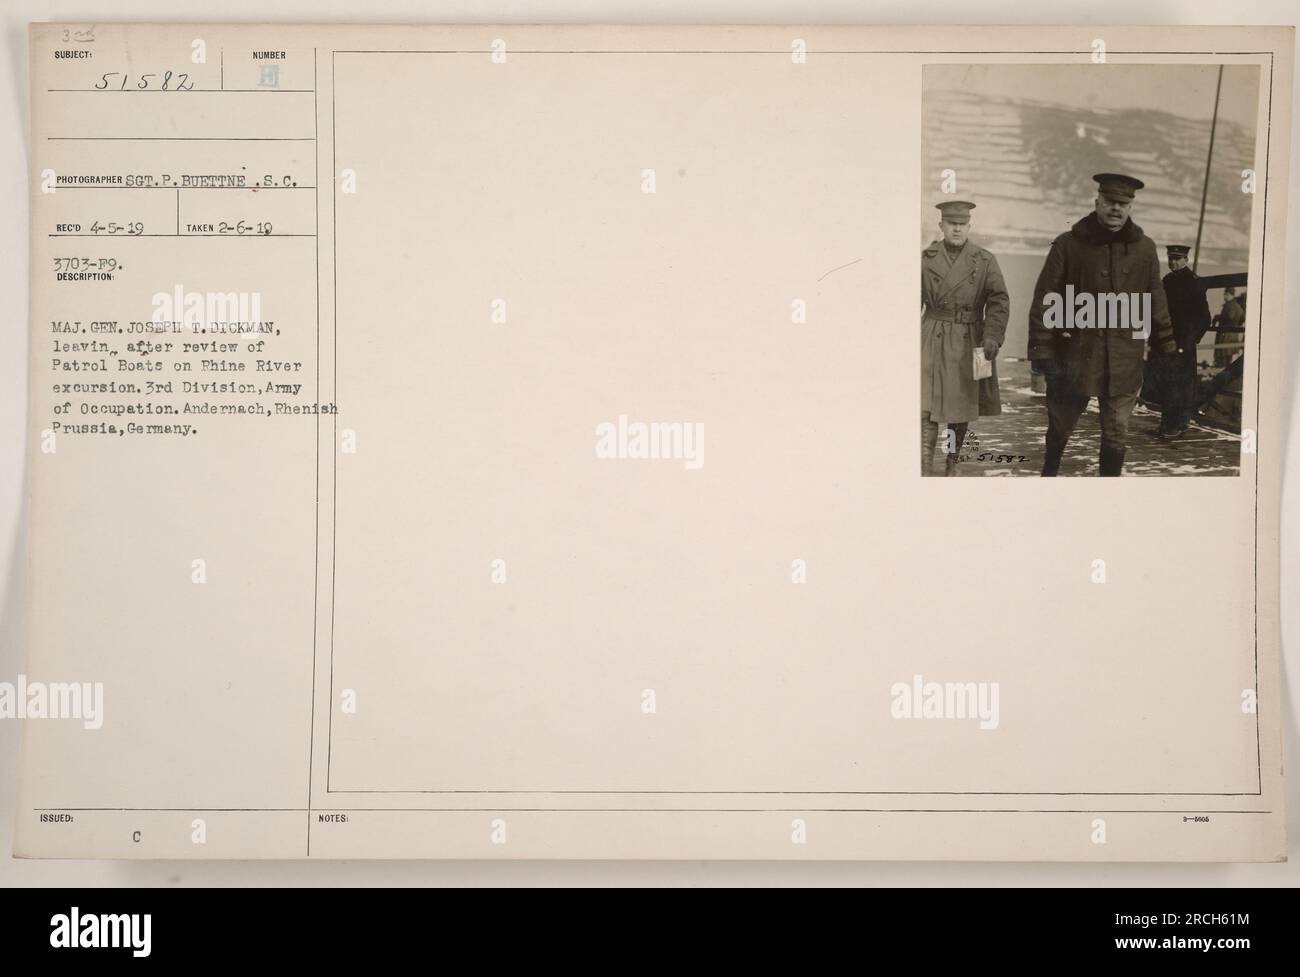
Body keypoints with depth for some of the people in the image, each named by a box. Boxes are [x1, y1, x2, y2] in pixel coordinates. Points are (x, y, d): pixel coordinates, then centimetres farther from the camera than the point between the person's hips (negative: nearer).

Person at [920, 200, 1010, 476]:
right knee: (926, 406, -10)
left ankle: (952, 464, 25)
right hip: (931, 342, -1)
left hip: (968, 343, 1)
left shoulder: (985, 261, 3)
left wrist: (992, 337, -17)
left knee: (961, 407, 9)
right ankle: (924, 469, -12)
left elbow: (999, 301, -4)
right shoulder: (926, 259, 5)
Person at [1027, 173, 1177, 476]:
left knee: (1117, 434, 7)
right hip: (1075, 357, -1)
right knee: (1059, 426, 13)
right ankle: (1049, 473, 37)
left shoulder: (1144, 249, 5)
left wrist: (1166, 348, 9)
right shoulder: (1069, 244, -3)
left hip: (1124, 362, 2)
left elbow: (1156, 303, 10)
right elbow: (1044, 301, -5)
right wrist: (1041, 352, -9)